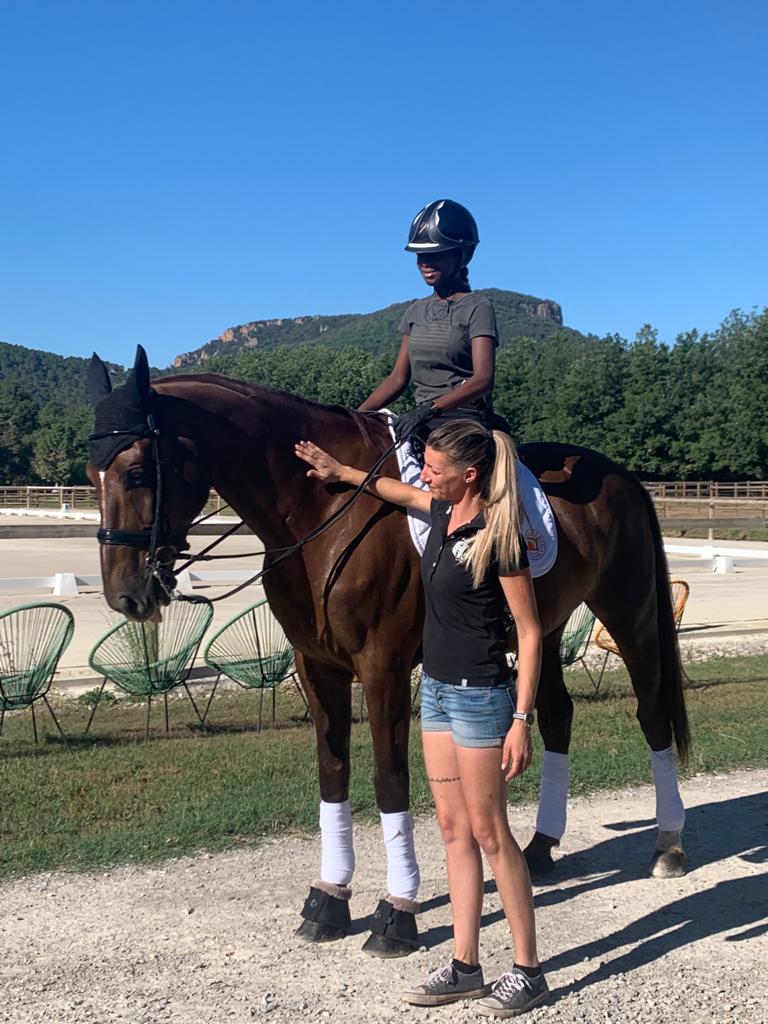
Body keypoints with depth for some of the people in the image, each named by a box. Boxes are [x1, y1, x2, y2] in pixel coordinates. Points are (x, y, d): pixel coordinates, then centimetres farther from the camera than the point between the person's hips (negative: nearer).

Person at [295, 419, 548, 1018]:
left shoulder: (498, 537, -18)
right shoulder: (445, 512, 5)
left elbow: (530, 631, -16)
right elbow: (404, 494, 29)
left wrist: (522, 721, -19)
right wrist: (342, 473, 33)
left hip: (480, 697, -8)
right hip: (437, 690, 8)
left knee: (489, 833, 1)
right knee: (454, 830, 11)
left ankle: (528, 971, 15)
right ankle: (465, 967, 21)